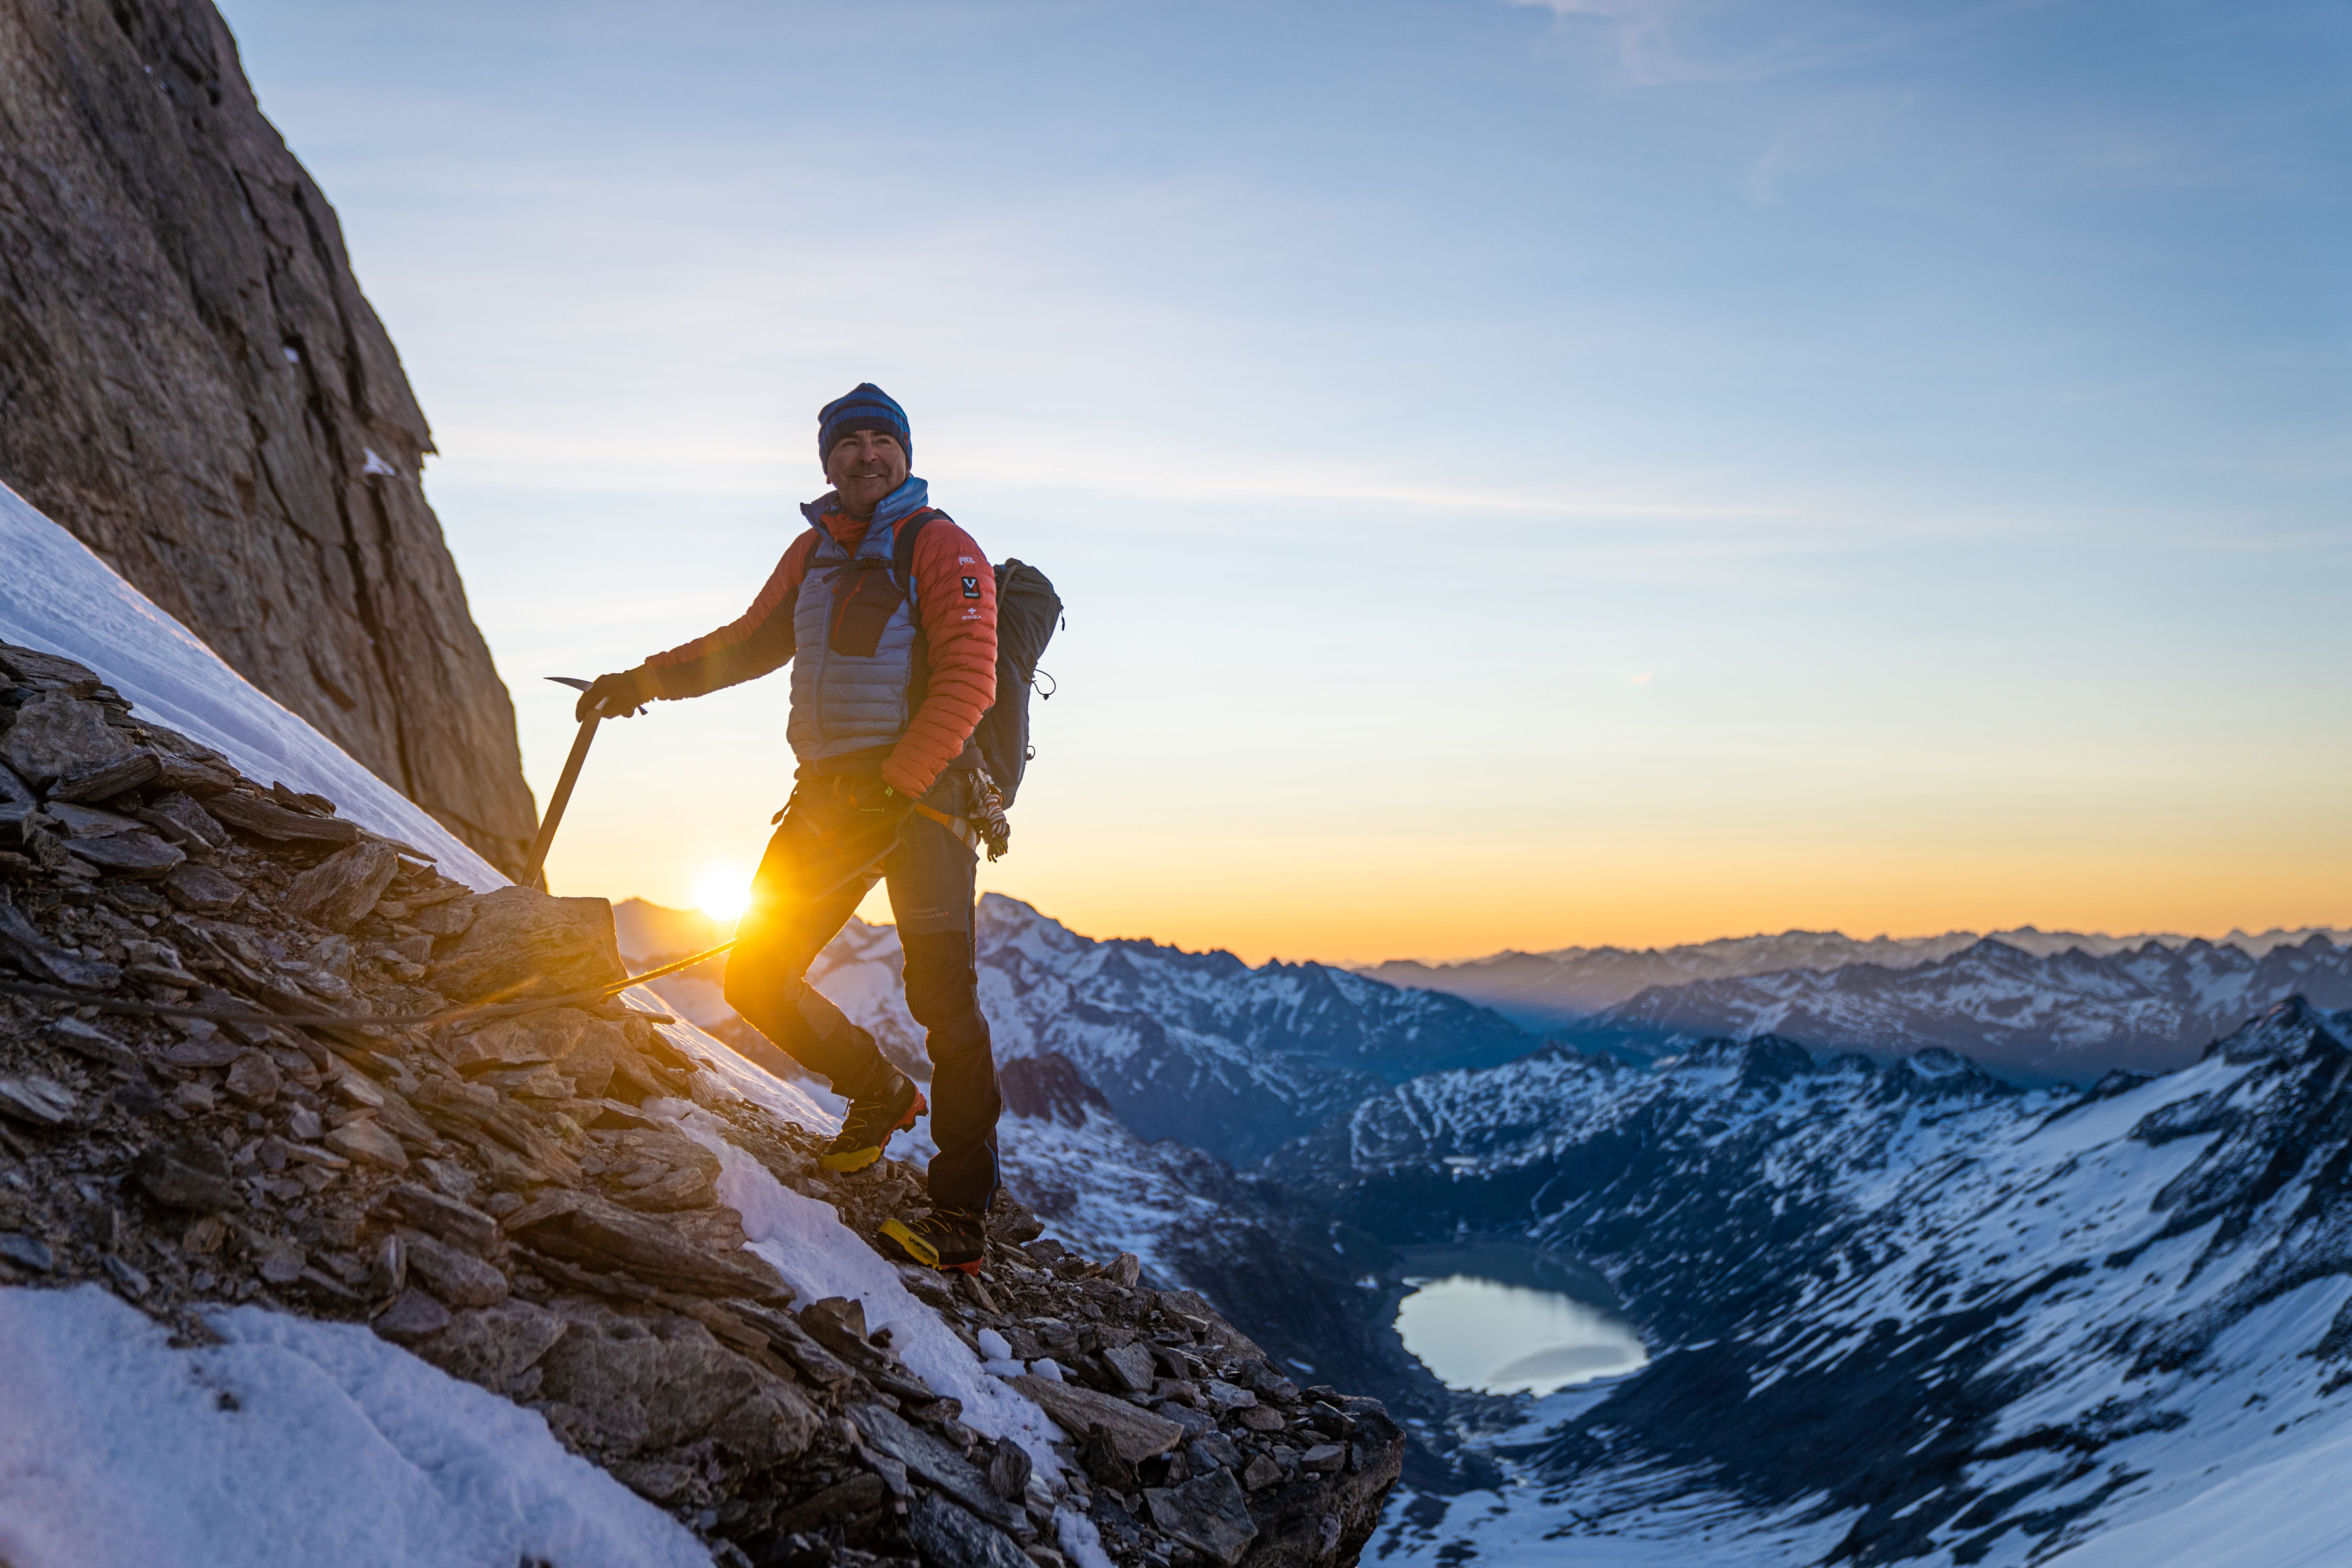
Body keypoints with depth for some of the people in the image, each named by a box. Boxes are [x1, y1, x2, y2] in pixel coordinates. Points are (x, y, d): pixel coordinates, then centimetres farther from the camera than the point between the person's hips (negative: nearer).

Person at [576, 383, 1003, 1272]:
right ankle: (879, 1096, 25)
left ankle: (963, 1214, -4)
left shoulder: (941, 547, -3)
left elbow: (968, 680, -13)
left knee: (942, 999, -10)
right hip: (830, 795, 7)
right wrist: (648, 681, 20)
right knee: (758, 978, 2)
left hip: (922, 795, -6)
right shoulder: (812, 554, 17)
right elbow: (750, 645, 29)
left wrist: (896, 786, -23)